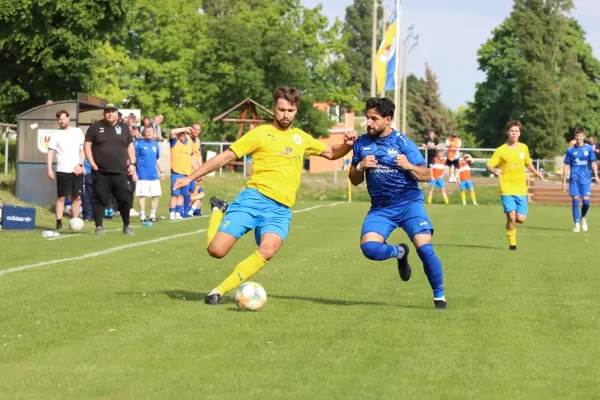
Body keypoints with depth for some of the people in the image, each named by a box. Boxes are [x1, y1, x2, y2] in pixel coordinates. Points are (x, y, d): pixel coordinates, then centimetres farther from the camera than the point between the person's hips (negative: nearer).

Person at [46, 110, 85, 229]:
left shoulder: (77, 132, 8)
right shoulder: (56, 135, 4)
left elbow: (82, 150, 8)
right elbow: (50, 152, 0)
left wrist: (80, 164, -4)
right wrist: (49, 169, -10)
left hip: (77, 170, 2)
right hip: (62, 170, -2)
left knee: (77, 197, 2)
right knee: (61, 197, -4)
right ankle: (59, 221, -5)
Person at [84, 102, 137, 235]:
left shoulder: (124, 128, 13)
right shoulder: (95, 127, 4)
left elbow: (130, 146, 18)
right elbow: (87, 145, 3)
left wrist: (132, 163, 7)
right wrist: (93, 164, -5)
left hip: (120, 172, 2)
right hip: (101, 172, -2)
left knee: (126, 198, -3)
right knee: (100, 199, 1)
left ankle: (127, 225, 12)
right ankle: (99, 226, 10)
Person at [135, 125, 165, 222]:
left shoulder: (155, 144, 11)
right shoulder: (139, 144, -5)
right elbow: (133, 158, -5)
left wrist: (161, 171, 21)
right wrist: (134, 172, -10)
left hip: (154, 175, 5)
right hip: (143, 176, -5)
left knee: (156, 195, 6)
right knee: (142, 195, -4)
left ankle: (152, 215, 16)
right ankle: (142, 217, 1)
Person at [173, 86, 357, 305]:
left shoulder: (301, 138, 20)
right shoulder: (260, 133, 5)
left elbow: (331, 152, 32)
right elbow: (226, 156, 5)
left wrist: (347, 145, 9)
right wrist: (191, 177, 1)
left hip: (281, 210, 3)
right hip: (253, 198, -3)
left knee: (267, 251, -29)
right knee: (216, 250, -14)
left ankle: (220, 291, -17)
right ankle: (219, 211, 20)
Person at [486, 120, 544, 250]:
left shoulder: (524, 148, 8)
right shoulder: (501, 150, -4)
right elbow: (488, 166, -6)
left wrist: (535, 172, 10)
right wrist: (494, 170, -27)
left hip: (521, 190, 3)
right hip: (507, 189, -3)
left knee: (521, 219, -4)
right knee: (512, 217, -14)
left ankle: (510, 221, 31)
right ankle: (512, 243, 4)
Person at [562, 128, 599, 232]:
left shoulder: (589, 149, 3)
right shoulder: (571, 150, 4)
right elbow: (566, 166, 7)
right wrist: (564, 182, 5)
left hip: (585, 178, 0)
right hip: (574, 179, 0)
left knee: (586, 201, -7)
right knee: (575, 201, -6)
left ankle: (583, 218, 23)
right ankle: (577, 224, 2)